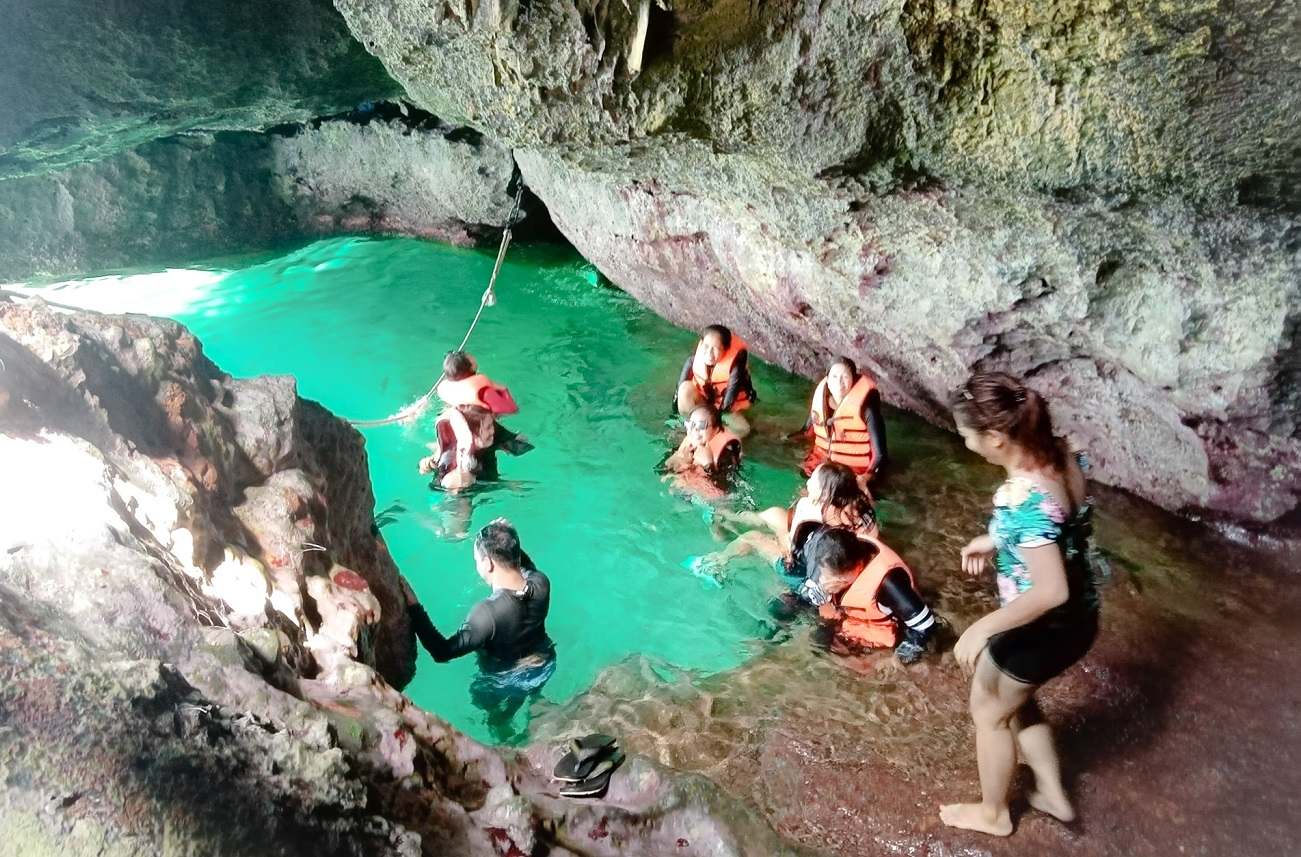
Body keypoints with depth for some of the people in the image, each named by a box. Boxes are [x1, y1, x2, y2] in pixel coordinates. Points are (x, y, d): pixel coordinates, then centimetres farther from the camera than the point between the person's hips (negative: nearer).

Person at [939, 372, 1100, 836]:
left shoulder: (1022, 497, -34)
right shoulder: (1062, 457, -7)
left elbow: (1052, 591, -33)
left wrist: (982, 628, -25)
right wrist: (996, 541, 11)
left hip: (1045, 628, -8)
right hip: (1077, 618, 8)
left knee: (989, 710, 18)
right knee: (1013, 699, 30)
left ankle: (993, 812, 42)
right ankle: (1053, 795, 47)